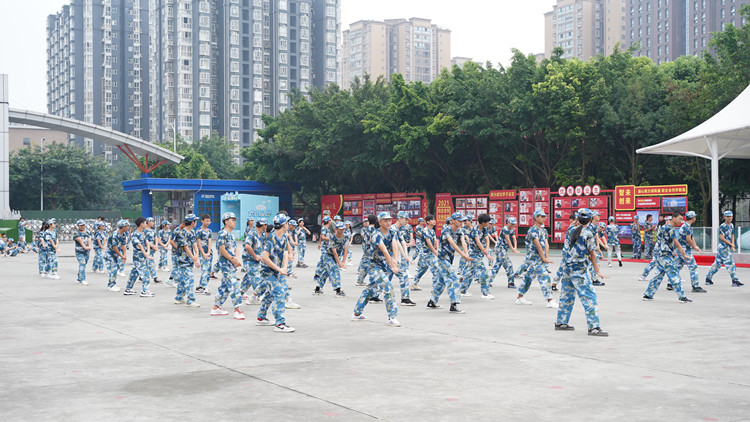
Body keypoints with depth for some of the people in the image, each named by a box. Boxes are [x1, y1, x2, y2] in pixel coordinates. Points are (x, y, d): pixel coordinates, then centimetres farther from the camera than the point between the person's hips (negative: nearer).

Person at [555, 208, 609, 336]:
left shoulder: (570, 229, 4)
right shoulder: (587, 233, -14)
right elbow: (592, 254, -6)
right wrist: (597, 270, 4)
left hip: (566, 267, 7)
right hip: (579, 269, -7)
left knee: (567, 295, 17)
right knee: (590, 297, -4)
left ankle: (561, 322, 24)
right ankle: (593, 327, -7)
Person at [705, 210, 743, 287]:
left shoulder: (731, 225, 14)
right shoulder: (722, 226, -13)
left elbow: (732, 235, 19)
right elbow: (722, 238, -18)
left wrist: (732, 245, 5)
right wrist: (731, 244, -12)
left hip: (728, 247, 9)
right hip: (723, 247, -9)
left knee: (717, 263, 11)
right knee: (730, 263, -10)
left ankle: (708, 278, 18)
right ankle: (735, 281, -9)